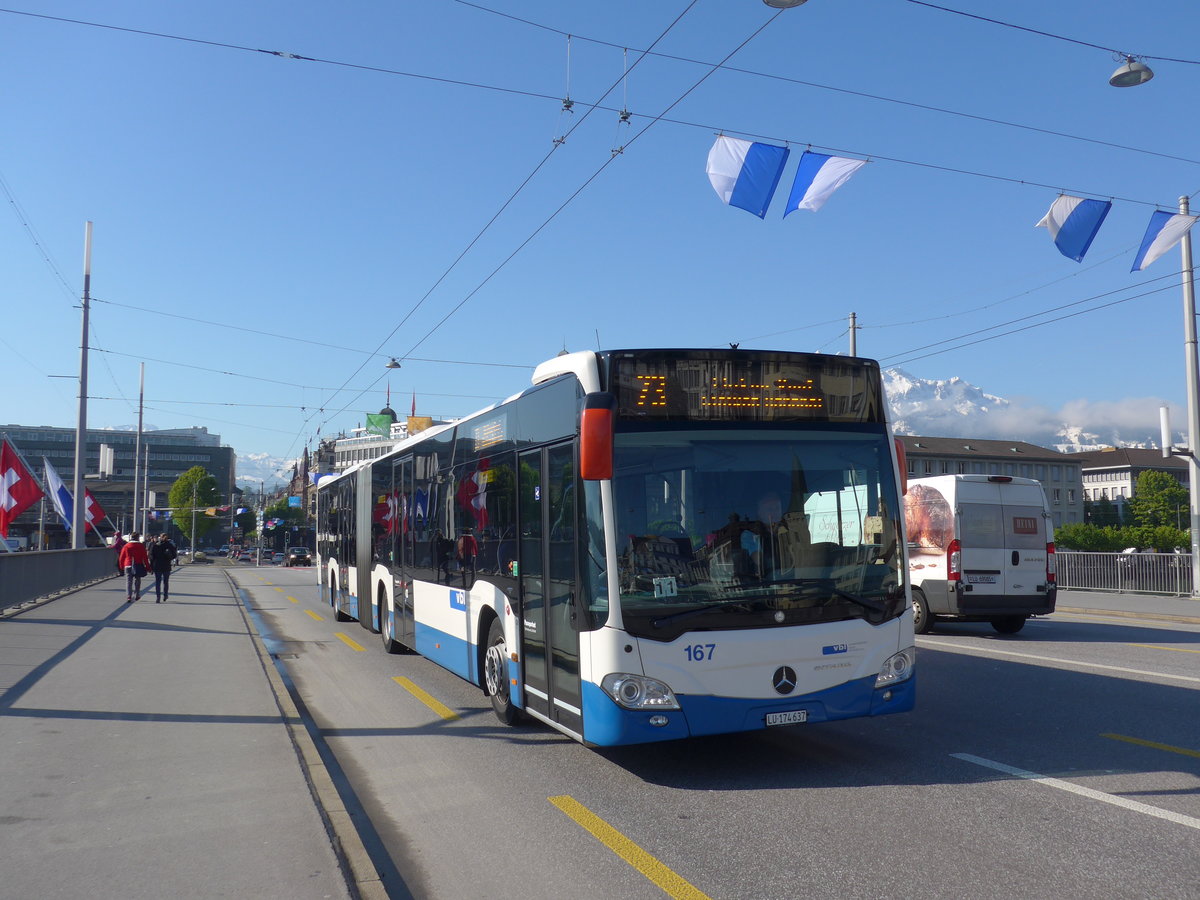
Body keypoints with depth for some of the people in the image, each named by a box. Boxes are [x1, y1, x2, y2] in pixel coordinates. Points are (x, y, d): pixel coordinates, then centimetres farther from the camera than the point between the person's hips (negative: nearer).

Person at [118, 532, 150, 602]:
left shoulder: (126, 546, 2)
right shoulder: (141, 546, -2)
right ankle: (136, 595, 21)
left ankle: (128, 596, -13)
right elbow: (145, 557, -4)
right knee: (137, 581, 16)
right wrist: (147, 566, 1)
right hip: (138, 566, 0)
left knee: (128, 582, 0)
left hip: (128, 566, 0)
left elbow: (122, 557, 6)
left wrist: (122, 566, 19)